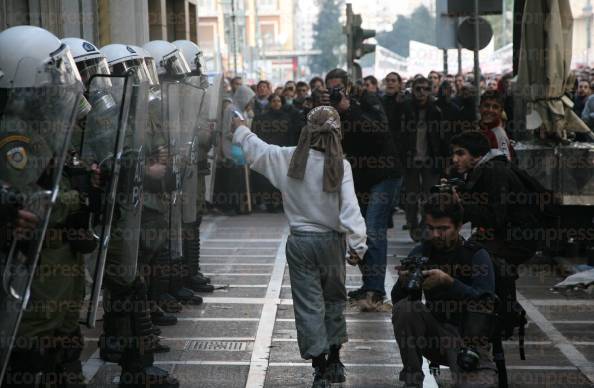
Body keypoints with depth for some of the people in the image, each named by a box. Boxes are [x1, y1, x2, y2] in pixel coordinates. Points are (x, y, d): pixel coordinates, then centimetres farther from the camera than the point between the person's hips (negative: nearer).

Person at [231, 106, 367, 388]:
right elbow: (350, 206, -16)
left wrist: (240, 129, 26)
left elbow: (256, 149, 8)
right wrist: (357, 243, -15)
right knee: (334, 300, 18)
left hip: (301, 241, 0)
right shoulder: (340, 165, -10)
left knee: (309, 305, 3)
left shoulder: (289, 158, -6)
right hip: (332, 241, 0)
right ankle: (334, 362, 26)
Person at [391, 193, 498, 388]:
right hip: (436, 336, 4)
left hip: (469, 339, -3)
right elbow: (396, 300, -5)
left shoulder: (477, 255, -7)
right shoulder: (420, 253, 2)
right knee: (404, 308, -24)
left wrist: (447, 281, -34)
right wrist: (403, 282, -28)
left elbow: (485, 303, -22)